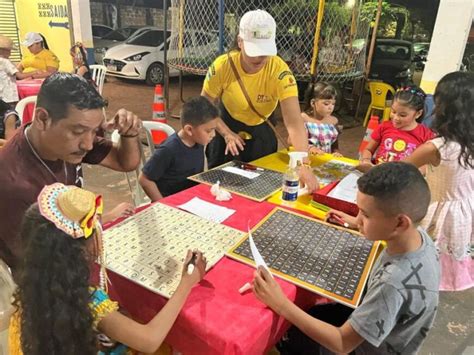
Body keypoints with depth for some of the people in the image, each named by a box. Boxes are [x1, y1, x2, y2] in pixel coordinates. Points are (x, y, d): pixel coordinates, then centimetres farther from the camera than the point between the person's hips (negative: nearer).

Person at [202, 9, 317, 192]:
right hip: (227, 127, 0)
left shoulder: (280, 71, -29)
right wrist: (226, 134, -24)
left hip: (260, 133, 0)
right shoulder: (222, 66, -25)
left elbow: (294, 122, -37)